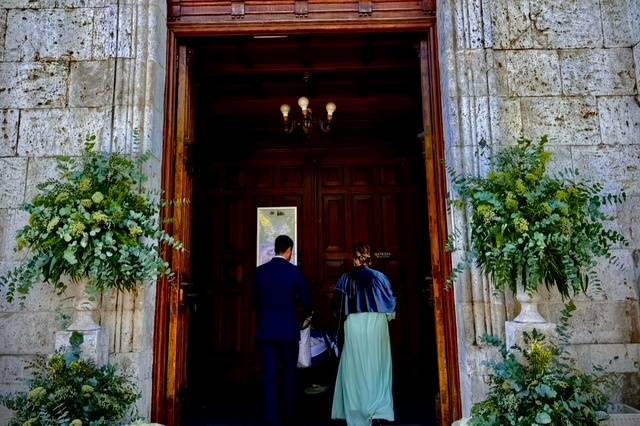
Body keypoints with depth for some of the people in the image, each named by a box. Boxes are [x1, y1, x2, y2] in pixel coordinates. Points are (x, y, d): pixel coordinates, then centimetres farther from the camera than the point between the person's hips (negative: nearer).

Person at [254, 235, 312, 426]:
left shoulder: (260, 271, 0)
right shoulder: (294, 271, -9)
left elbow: (256, 300, 8)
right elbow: (306, 300, -4)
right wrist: (307, 314, 18)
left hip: (265, 330, 2)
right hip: (288, 330, -2)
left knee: (270, 375, 7)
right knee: (289, 373, 14)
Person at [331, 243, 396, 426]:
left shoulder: (345, 279, -2)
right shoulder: (380, 277, -2)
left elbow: (337, 306, 1)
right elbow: (391, 304, 3)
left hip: (353, 327, 0)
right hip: (377, 325, 0)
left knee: (355, 368, 9)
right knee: (376, 366, 10)